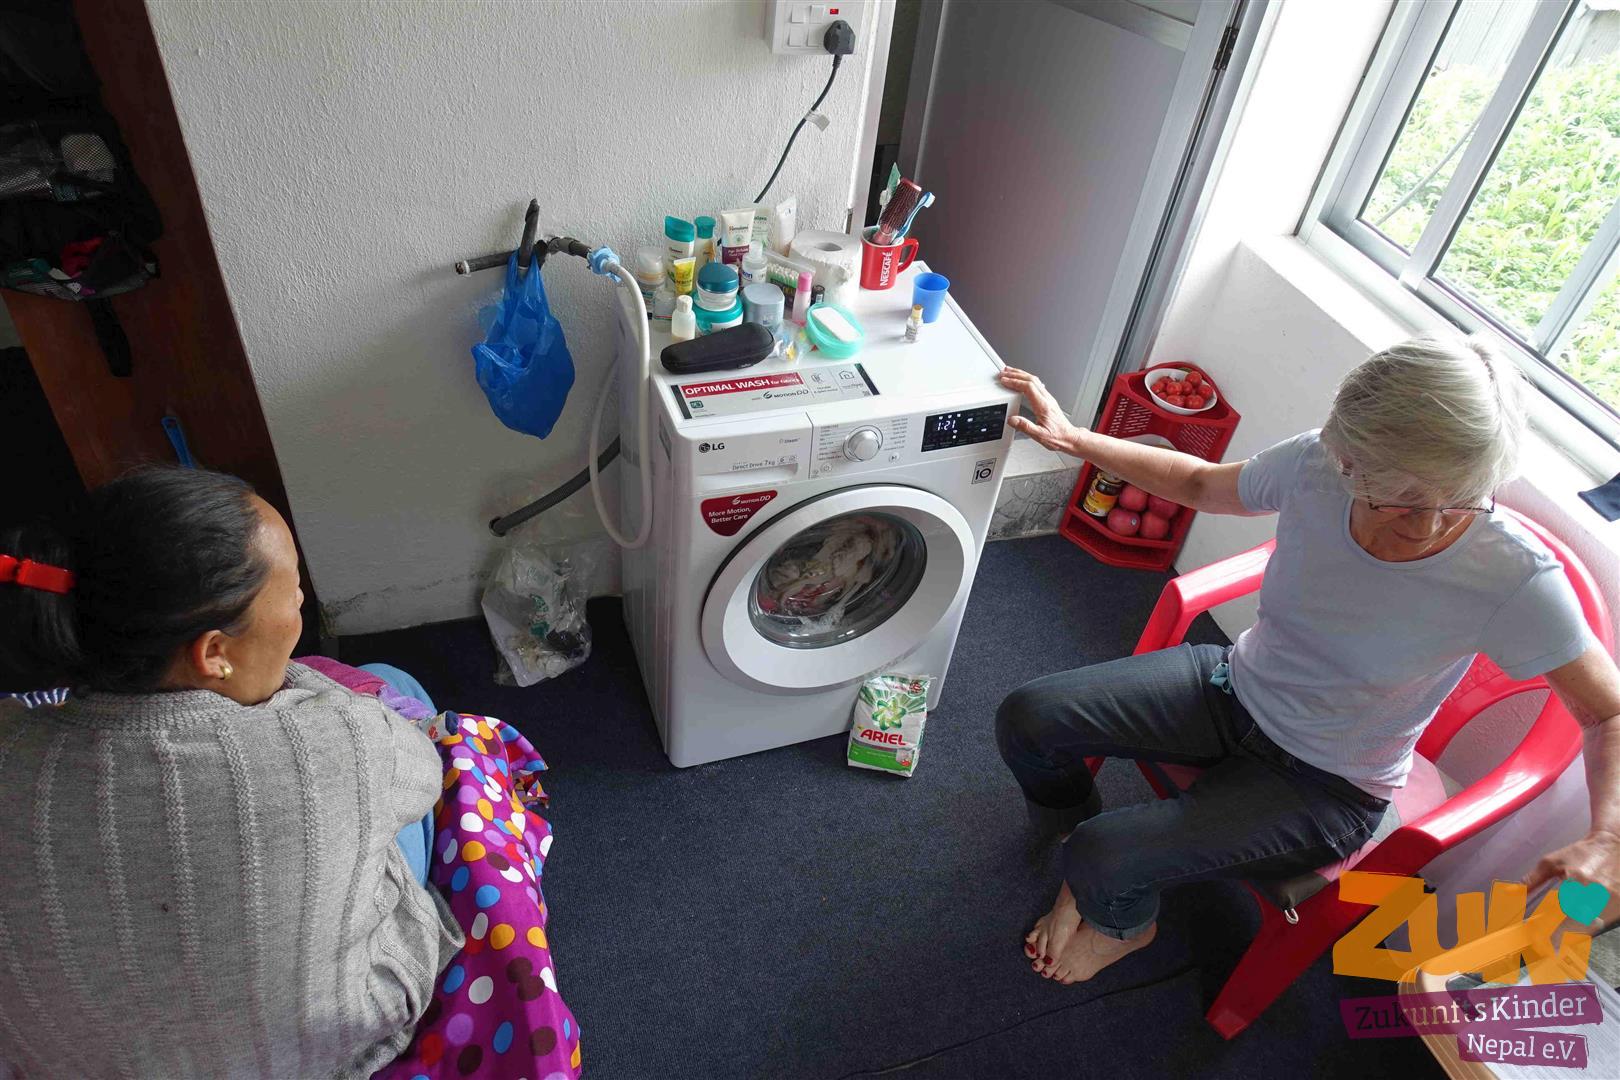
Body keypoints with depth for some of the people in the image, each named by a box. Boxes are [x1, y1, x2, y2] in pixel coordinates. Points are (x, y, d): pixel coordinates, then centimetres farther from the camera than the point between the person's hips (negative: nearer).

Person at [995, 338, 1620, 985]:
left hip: (1328, 786, -4)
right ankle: (1090, 872, 24)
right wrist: (1071, 437, -4)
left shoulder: (1514, 578, -27)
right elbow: (1198, 483, 1)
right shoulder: (1314, 467, -19)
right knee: (1026, 719, -8)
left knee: (1102, 861, -20)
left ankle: (1125, 925, 21)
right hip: (1234, 688, 4)